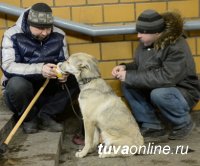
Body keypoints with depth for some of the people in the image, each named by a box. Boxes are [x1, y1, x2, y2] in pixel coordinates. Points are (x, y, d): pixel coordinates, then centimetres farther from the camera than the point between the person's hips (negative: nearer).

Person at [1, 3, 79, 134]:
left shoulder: (59, 35, -4)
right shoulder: (12, 35, -15)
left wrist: (63, 73, -24)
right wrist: (39, 69, -40)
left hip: (48, 90, 4)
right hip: (21, 90, -3)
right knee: (17, 83, -37)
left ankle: (45, 116, -11)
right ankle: (29, 118, -8)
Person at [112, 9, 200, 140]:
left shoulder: (178, 48, -27)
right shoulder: (146, 43, -3)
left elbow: (165, 77, -37)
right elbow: (140, 65, 12)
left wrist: (130, 76, -34)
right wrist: (125, 67, -12)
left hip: (183, 93, -7)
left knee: (158, 94, -37)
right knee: (127, 85, -10)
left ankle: (183, 123, -7)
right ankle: (152, 125, -1)